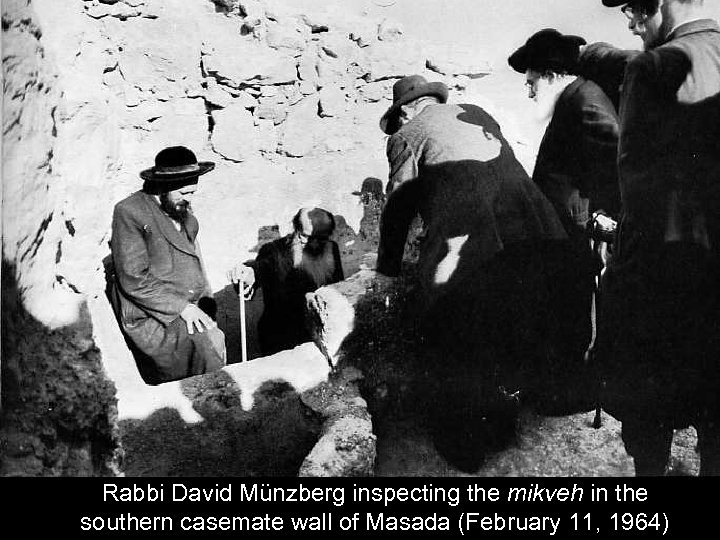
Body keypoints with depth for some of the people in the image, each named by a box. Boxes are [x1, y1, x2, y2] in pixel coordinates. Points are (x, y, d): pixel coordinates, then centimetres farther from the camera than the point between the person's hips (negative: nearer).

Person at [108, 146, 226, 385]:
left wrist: (205, 303, 12)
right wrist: (181, 307, -15)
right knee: (207, 345, -27)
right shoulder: (129, 212, -9)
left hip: (191, 310, 8)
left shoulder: (183, 209, 14)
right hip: (151, 315, -7)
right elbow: (134, 280, -13)